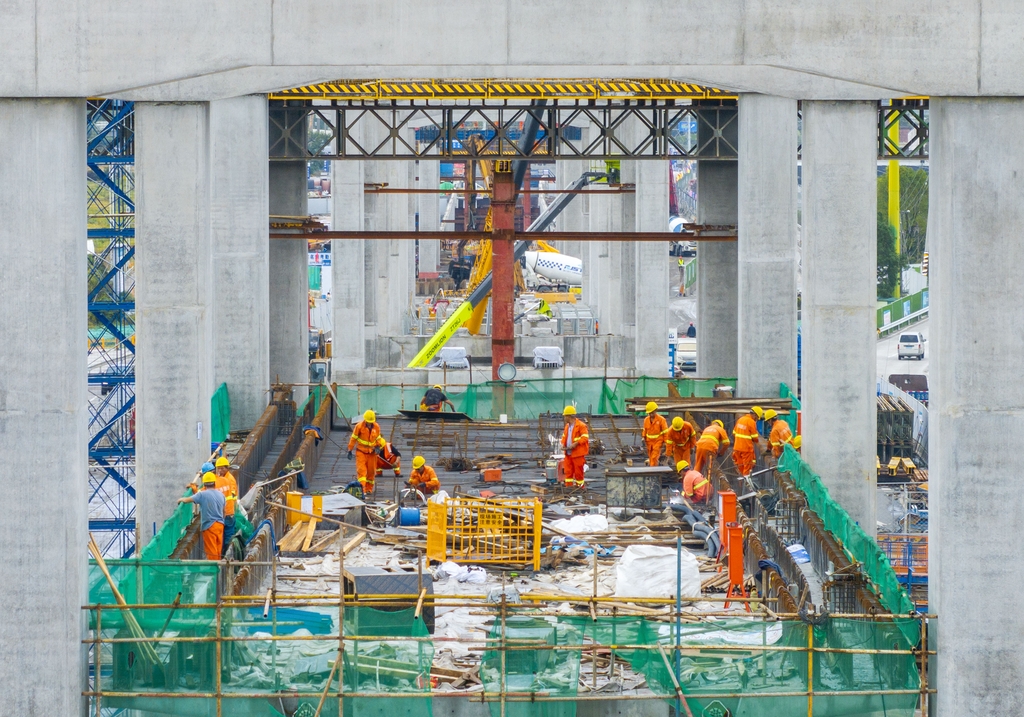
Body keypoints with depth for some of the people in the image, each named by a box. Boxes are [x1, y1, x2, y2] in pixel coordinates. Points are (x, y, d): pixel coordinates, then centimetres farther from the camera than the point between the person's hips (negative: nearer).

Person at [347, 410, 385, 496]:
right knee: (361, 470, -14)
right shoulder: (359, 426, -11)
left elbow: (378, 438, 13)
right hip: (361, 451, -3)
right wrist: (350, 450, -4)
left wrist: (378, 446, -6)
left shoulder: (376, 427, -1)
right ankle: (362, 489, -20)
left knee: (371, 471, 7)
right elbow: (353, 438, -5)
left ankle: (369, 489, 20)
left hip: (371, 452, 3)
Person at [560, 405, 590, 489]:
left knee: (578, 472, -1)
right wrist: (563, 444, 6)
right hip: (568, 453, 8)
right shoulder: (567, 426, 16)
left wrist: (575, 444, -24)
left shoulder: (581, 425, -11)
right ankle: (568, 486, 12)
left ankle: (580, 487, 7)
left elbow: (585, 438, -16)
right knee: (568, 471, 7)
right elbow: (564, 436, 26)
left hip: (577, 453, -8)